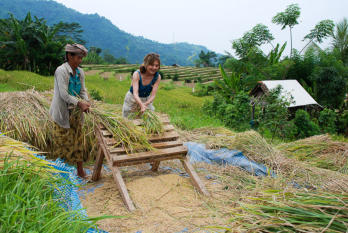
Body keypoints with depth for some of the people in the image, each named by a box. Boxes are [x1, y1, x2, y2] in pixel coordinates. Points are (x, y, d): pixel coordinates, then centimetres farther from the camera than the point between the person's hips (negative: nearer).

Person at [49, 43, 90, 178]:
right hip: (63, 112, -6)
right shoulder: (61, 71, -15)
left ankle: (80, 171, 17)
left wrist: (85, 103, -13)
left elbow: (83, 90, 6)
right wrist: (79, 103, -24)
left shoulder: (80, 72, 6)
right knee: (63, 140, 6)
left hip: (76, 112, 6)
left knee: (78, 140, 8)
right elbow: (64, 94, -20)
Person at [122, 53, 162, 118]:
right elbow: (135, 94, -35)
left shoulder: (157, 77, -19)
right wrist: (142, 105, -53)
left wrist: (145, 104, -41)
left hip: (147, 100, 2)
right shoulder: (137, 74, -26)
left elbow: (153, 95, -22)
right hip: (132, 100, -2)